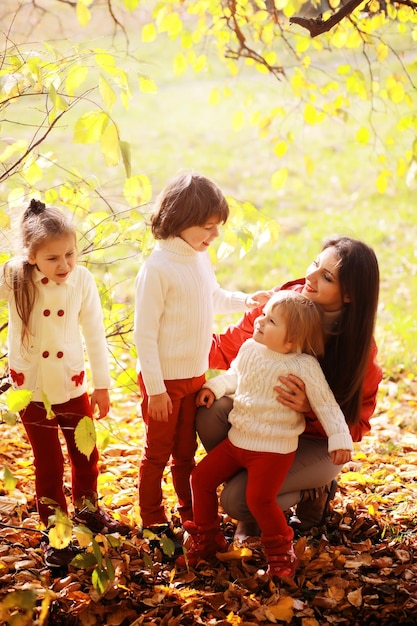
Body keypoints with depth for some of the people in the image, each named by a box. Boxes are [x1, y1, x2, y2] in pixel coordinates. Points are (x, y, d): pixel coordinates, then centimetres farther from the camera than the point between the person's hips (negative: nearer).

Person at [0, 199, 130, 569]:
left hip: (73, 385, 2)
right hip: (32, 389, -2)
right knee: (49, 462, 9)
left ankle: (88, 509, 43)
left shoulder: (82, 280, -14)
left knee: (85, 454, 18)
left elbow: (95, 333, -3)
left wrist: (102, 384, 3)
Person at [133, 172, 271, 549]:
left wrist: (245, 301, 7)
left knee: (186, 451, 20)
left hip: (196, 376, 7)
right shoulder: (157, 268, -22)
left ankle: (191, 513, 34)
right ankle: (153, 521, 25)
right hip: (165, 380, -7)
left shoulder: (201, 257, 1)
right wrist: (155, 389, -19)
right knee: (158, 453, 10)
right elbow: (144, 333, -20)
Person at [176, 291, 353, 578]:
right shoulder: (250, 349, -1)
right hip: (237, 440, 7)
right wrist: (214, 387, 4)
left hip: (274, 449, -7)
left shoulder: (304, 366, -18)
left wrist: (340, 439, -16)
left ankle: (280, 551, 7)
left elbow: (326, 403, -12)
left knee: (259, 498, -20)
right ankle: (206, 538, 24)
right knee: (201, 477, 4)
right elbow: (234, 375, 20)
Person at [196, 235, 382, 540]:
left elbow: (355, 425, -15)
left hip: (316, 444, -4)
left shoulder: (359, 347, -21)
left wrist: (312, 407, -34)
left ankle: (313, 491, 8)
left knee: (237, 500, -23)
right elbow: (226, 347, -1)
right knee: (212, 412, -28)